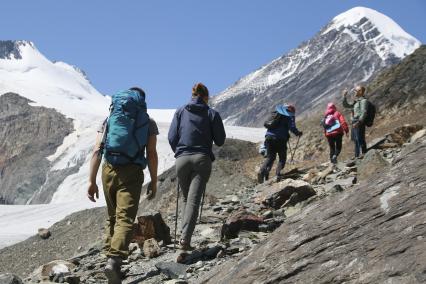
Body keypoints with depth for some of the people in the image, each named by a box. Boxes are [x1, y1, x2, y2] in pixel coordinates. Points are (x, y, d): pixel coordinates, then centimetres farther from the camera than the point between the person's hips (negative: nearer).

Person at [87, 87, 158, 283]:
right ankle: (114, 260, -29)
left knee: (112, 217, 20)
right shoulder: (148, 122, 10)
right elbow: (152, 154, 0)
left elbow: (97, 151, 5)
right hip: (132, 173, -3)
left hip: (108, 171, 3)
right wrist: (153, 182, 7)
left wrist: (92, 181, 3)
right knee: (125, 219, -10)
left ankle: (110, 257, 18)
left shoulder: (109, 119, 16)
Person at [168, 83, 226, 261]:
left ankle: (184, 237, 19)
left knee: (186, 198, 19)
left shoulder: (180, 111, 8)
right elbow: (220, 141, 4)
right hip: (202, 160, -2)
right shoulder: (212, 114, 4)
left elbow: (172, 137, 4)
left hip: (182, 159, 2)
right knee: (194, 200, -10)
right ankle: (185, 240, -26)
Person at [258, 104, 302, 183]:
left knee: (270, 157, 15)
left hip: (269, 137, 4)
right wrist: (298, 133, 9)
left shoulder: (275, 113, 19)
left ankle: (262, 171, -8)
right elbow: (292, 128, -8)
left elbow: (266, 124, 22)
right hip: (280, 139, -4)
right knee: (282, 158, 12)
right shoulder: (290, 116, 4)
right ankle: (278, 173, -9)